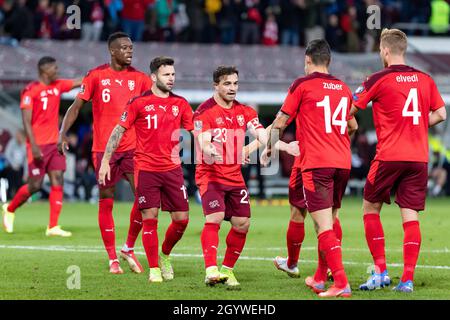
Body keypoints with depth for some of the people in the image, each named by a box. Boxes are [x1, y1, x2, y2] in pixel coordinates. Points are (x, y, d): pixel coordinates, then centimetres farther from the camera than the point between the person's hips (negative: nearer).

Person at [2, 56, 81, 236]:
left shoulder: (58, 86, 9)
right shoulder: (31, 91, -11)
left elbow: (81, 82, 13)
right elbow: (26, 121, -15)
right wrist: (34, 146, -21)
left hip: (54, 143, 7)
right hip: (38, 145, -7)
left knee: (57, 180, -4)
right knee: (35, 185, -3)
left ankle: (53, 227, -4)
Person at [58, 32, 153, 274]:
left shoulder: (138, 78, 6)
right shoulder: (97, 76, -1)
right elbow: (77, 106, -1)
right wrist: (63, 132, -13)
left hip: (132, 147, 2)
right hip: (103, 148, -2)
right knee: (106, 202, 2)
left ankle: (129, 249, 9)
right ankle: (112, 259, 12)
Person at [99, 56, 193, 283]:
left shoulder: (181, 104, 8)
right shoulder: (139, 103, -3)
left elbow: (195, 132, 14)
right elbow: (119, 130, 0)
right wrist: (105, 161, -3)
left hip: (172, 169, 3)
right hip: (146, 169, -3)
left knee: (181, 219, 1)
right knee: (150, 219, -5)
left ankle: (165, 255, 26)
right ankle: (154, 269, 5)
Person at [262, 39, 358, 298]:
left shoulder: (303, 85, -2)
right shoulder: (343, 89, 13)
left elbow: (280, 123, 2)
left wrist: (269, 149, 18)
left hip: (316, 164, -6)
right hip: (343, 162, 6)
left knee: (324, 225, -9)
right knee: (330, 221, 17)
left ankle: (341, 283, -19)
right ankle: (320, 279, 28)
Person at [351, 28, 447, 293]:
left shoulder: (379, 80, -5)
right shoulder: (424, 79, 8)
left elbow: (349, 110, -3)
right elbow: (440, 114, 12)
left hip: (389, 156, -4)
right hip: (418, 157, 4)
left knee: (370, 208, 12)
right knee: (411, 217, 2)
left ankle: (381, 271, 5)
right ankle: (407, 279, -4)